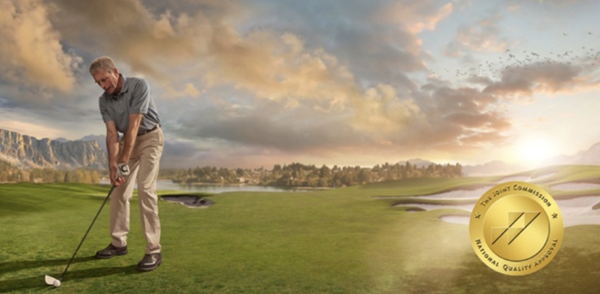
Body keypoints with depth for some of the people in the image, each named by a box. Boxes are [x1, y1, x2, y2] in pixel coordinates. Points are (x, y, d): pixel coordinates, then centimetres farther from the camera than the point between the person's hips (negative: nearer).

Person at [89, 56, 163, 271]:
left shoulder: (139, 86, -24)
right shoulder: (104, 101, -5)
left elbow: (134, 125, -27)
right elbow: (112, 133, -10)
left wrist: (124, 161, -28)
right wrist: (112, 165, -22)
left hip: (149, 138, -6)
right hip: (127, 140, 7)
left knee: (145, 189, -18)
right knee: (119, 192, 6)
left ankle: (153, 251, -16)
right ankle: (118, 243, 20)